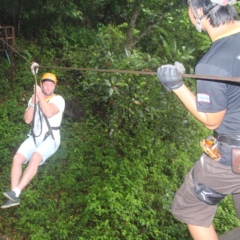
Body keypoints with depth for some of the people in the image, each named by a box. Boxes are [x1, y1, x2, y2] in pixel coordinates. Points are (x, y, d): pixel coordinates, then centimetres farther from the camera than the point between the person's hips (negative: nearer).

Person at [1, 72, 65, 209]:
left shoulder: (58, 99, -3)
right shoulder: (34, 98, 14)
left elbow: (49, 113, -23)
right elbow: (27, 120, 5)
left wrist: (40, 95, -18)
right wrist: (33, 103, -6)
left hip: (50, 139, -5)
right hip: (34, 138, 5)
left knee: (35, 157, -33)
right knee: (17, 158, -19)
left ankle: (15, 192, -34)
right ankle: (14, 198, -18)